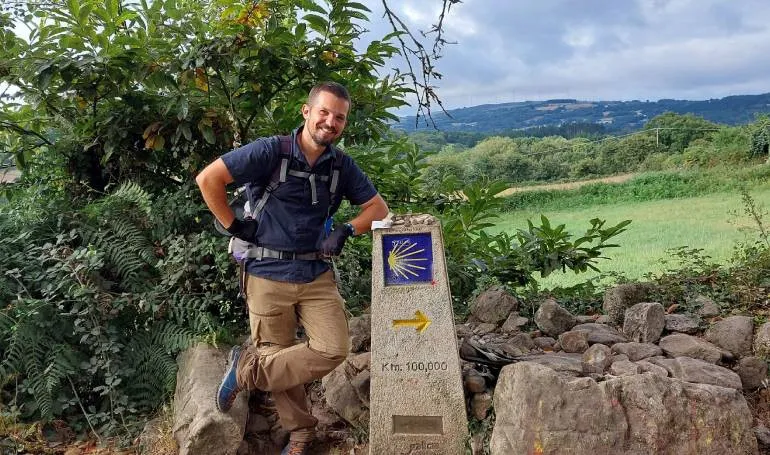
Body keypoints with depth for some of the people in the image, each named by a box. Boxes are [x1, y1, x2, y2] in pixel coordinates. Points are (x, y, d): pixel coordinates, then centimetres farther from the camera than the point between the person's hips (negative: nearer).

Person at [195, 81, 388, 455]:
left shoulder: (342, 165, 3)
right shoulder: (271, 151, -11)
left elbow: (378, 208, 10)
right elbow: (208, 179, -11)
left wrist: (346, 230, -7)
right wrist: (234, 226, -8)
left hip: (317, 274, 4)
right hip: (269, 275, -3)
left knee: (333, 350, -9)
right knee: (278, 359, 6)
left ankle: (246, 369, 9)